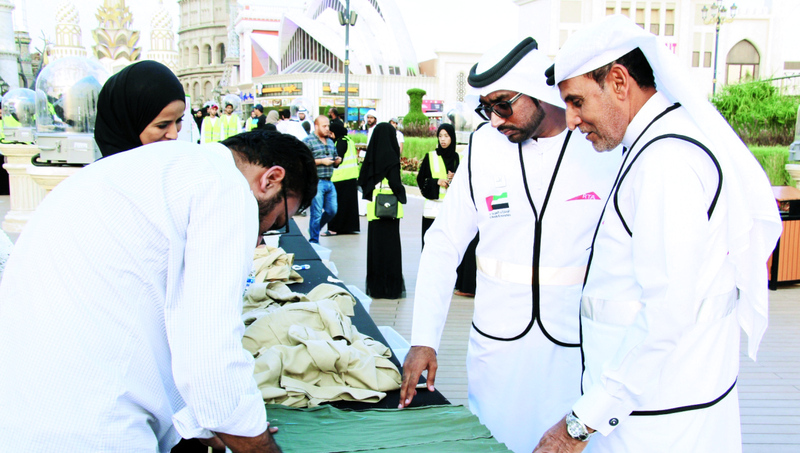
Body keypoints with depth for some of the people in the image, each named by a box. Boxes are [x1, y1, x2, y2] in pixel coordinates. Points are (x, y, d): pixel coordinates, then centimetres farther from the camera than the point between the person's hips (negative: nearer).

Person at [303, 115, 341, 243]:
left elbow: (335, 159, 27)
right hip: (316, 182, -7)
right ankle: (314, 242, 8)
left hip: (329, 182, 7)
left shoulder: (330, 142, 18)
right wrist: (322, 161, -15)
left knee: (332, 211, 9)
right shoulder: (308, 141, -5)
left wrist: (337, 161, 3)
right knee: (316, 214, -3)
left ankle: (314, 229, 31)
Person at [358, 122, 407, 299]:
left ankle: (374, 285, 17)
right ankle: (391, 286, 3)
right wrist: (402, 195, -1)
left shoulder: (371, 155, 5)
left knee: (374, 243, 11)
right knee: (390, 244, 0)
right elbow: (395, 182, -17)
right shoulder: (390, 156, -12)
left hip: (374, 206, 6)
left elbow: (362, 179, 9)